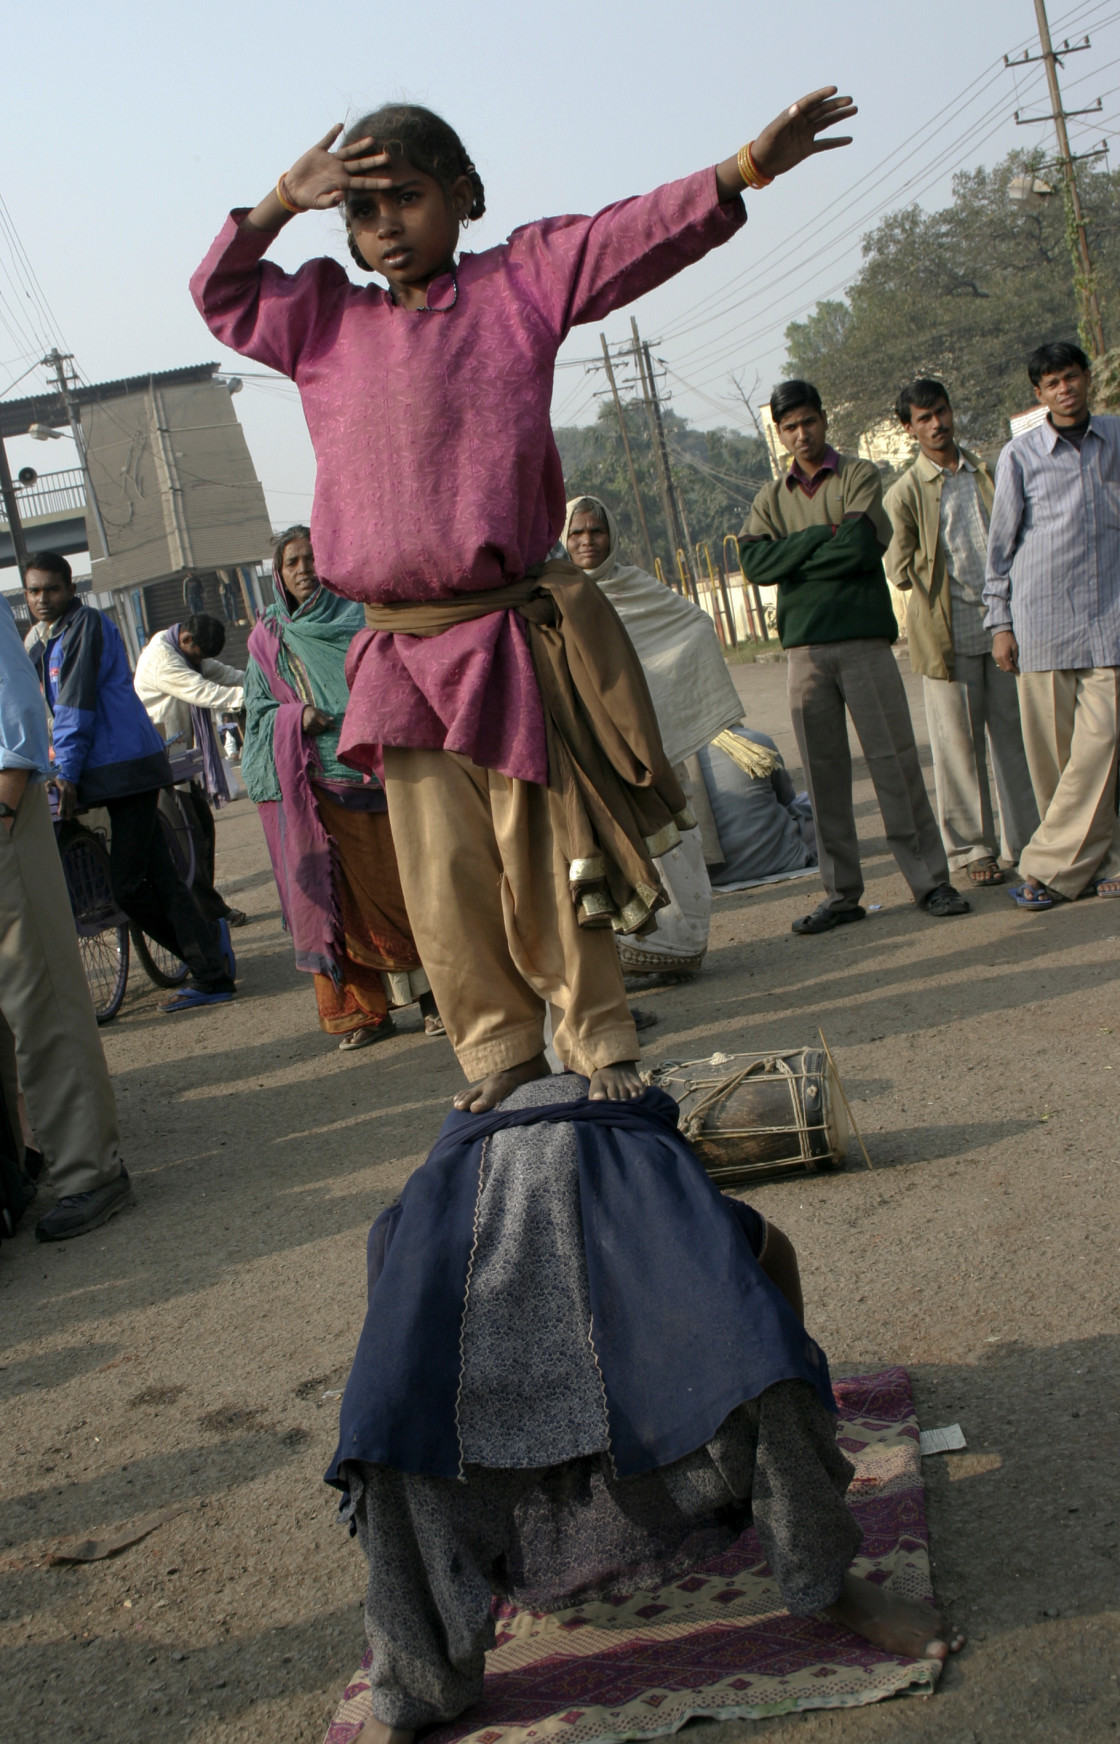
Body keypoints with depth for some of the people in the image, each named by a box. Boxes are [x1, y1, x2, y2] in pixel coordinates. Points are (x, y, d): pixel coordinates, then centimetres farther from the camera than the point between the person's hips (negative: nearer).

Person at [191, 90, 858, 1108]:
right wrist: (280, 202, 9)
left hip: (512, 634, -3)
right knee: (443, 874, 2)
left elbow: (646, 233, 0)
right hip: (400, 652, 3)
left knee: (547, 855, 0)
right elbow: (217, 294, 23)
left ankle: (602, 1043, 14)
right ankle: (499, 1050, 16)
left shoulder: (519, 287, 6)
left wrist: (749, 166, -12)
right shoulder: (325, 324, 15)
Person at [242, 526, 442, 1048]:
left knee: (396, 884, -4)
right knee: (339, 895, 2)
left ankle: (430, 991, 6)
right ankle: (367, 1010, 9)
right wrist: (299, 718, -9)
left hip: (374, 769, -1)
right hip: (312, 785, 2)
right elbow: (258, 712, 10)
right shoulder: (268, 639, 12)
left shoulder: (359, 618, 8)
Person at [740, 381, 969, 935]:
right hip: (805, 647, 3)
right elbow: (755, 563, -2)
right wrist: (822, 535, -8)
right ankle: (841, 894, 9)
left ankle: (930, 881, 2)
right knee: (823, 772, 3)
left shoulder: (859, 475, 6)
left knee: (895, 760, -4)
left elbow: (861, 546, -11)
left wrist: (793, 561, -4)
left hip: (864, 638, -3)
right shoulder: (771, 498, 16)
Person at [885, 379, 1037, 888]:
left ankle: (1029, 842, 16)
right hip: (948, 633, -3)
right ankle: (973, 850, 10)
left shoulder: (988, 473, 12)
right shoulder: (904, 494, 0)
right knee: (959, 746, 1)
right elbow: (901, 570, -7)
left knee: (1015, 735, 7)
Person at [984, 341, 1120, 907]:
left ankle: (1049, 868, -6)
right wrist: (999, 622, 3)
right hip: (1041, 620, -1)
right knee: (1052, 751, -2)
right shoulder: (1020, 454, 5)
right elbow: (1001, 542, 7)